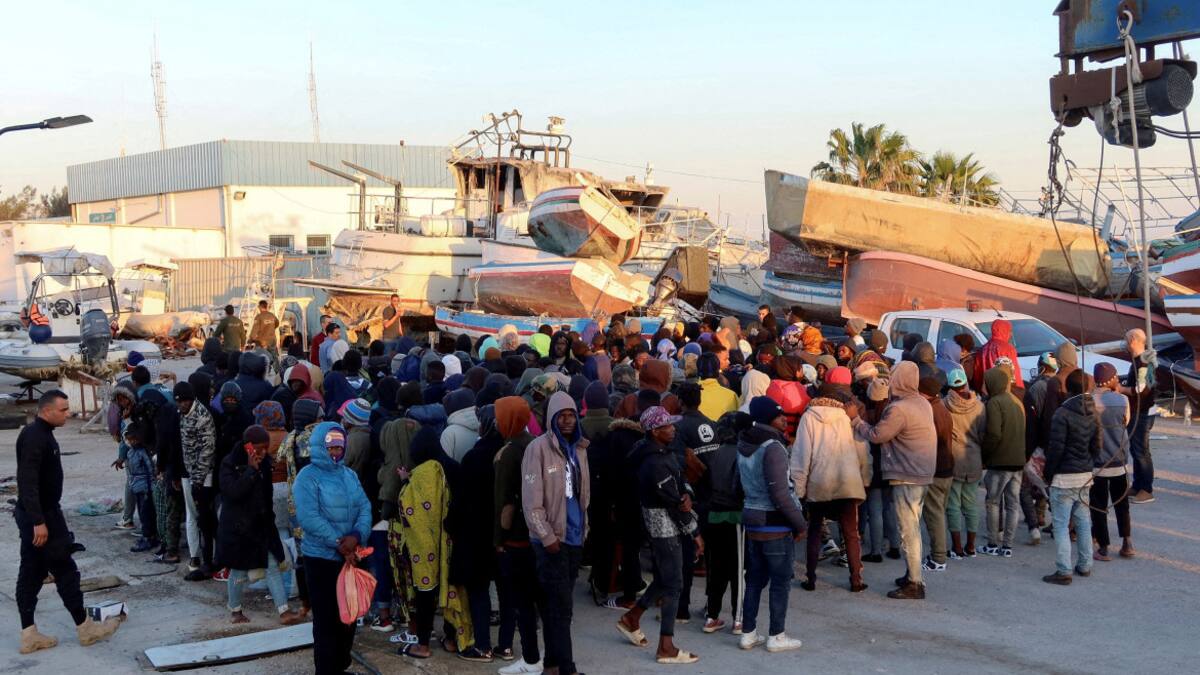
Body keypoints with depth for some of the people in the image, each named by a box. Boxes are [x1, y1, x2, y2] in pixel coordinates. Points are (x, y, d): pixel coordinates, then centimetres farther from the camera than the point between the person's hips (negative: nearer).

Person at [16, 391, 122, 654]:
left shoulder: (41, 434, 12)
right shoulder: (35, 437, -20)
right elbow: (28, 482, -26)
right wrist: (39, 521, -28)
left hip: (39, 514, 10)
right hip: (41, 516, -10)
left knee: (31, 572, 10)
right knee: (65, 570, 0)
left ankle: (29, 634, 15)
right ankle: (85, 628, 9)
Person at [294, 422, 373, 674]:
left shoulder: (350, 475, 9)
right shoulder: (308, 477, -11)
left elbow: (365, 508, 1)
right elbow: (309, 518, -21)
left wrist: (357, 535, -18)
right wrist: (339, 543, -21)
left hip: (350, 557, 6)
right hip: (321, 558, -6)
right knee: (326, 619, 1)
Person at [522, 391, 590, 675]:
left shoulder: (579, 448, 9)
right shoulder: (539, 448, -12)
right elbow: (531, 500, -14)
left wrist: (583, 526, 12)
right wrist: (547, 537, -15)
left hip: (574, 537, 6)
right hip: (552, 539, -6)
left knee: (556, 605, 13)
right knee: (561, 607, -4)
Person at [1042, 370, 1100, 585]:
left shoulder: (1063, 413, -16)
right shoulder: (1094, 413, 5)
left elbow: (1056, 448, -16)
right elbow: (1096, 446, 9)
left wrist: (1048, 474, -6)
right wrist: (1089, 466, 17)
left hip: (1064, 477, -7)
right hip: (1086, 475, 7)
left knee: (1061, 525, -2)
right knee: (1084, 522, 16)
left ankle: (1064, 571, -2)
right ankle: (1084, 565, 23)